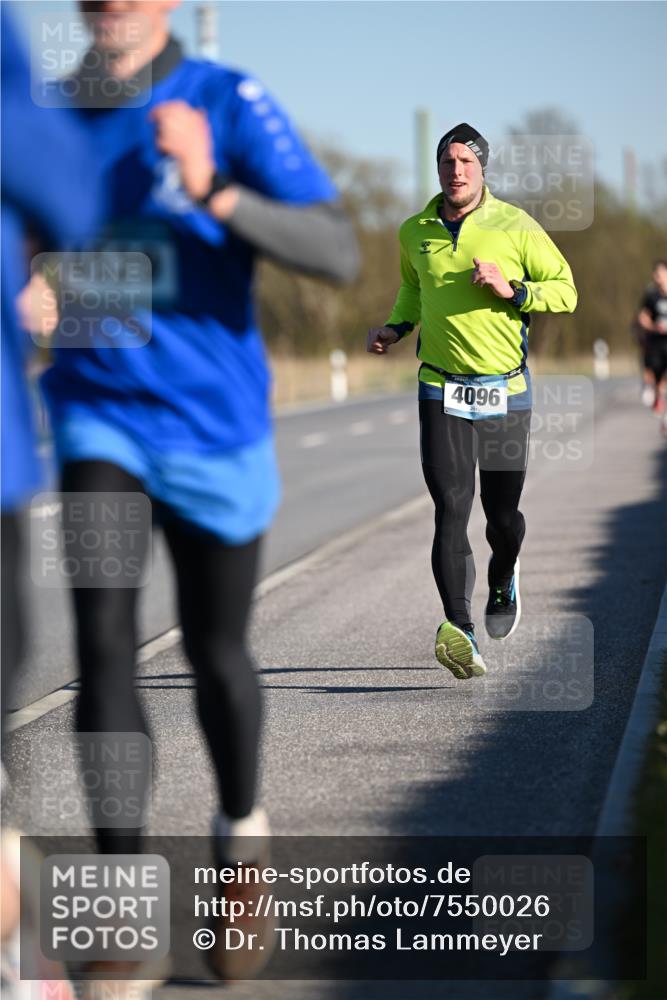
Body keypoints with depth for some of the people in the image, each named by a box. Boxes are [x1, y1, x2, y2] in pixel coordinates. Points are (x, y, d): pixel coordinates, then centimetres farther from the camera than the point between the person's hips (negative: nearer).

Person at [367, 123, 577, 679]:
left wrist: (512, 290, -17)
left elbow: (566, 291, -1)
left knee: (503, 514, 6)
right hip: (442, 389, 1)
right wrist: (397, 328, 9)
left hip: (505, 389, -1)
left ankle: (502, 580, 42)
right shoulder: (415, 232, 5)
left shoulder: (516, 228, -5)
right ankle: (461, 634, -22)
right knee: (450, 509, -14)